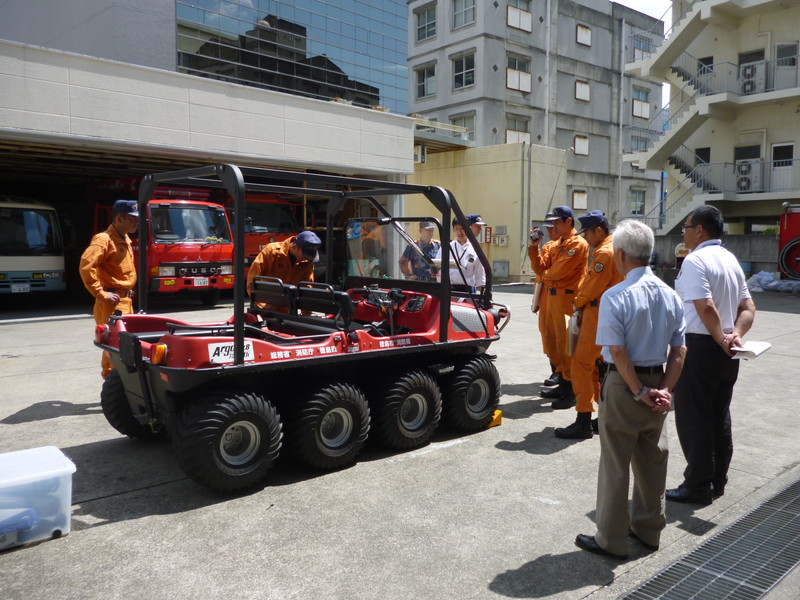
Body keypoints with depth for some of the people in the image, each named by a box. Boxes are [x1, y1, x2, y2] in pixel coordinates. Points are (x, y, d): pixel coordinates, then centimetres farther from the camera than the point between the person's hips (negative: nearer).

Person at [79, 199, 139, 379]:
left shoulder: (125, 240, 16)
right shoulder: (104, 239, -13)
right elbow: (86, 266, -24)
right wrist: (100, 293, -22)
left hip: (126, 301, 9)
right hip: (113, 302, -9)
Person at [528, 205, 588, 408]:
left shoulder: (578, 244, -11)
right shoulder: (558, 244, 19)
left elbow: (559, 271, -19)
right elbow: (543, 267, 14)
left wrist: (545, 274, 0)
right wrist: (534, 249, 3)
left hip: (566, 298, -9)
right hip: (553, 296, 9)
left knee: (566, 344, -7)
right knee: (559, 342, 13)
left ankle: (572, 391, 0)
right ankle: (563, 385, 23)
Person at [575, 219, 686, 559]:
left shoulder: (615, 297, -18)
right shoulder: (670, 295, 3)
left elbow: (617, 352, -21)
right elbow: (679, 351, 1)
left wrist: (639, 392, -13)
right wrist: (664, 389, -3)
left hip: (623, 385, -6)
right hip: (657, 380, 7)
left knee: (615, 464, 5)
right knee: (652, 460, 18)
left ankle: (611, 540, 16)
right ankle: (648, 529, 33)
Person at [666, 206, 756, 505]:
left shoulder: (695, 260, -15)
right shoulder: (731, 260, 12)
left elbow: (706, 308, -25)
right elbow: (748, 308, 9)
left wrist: (721, 340, -15)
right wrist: (736, 335, -4)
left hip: (699, 347, -9)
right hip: (726, 353, 9)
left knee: (693, 418, 1)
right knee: (719, 416, 16)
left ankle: (698, 486, 9)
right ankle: (718, 481, 27)